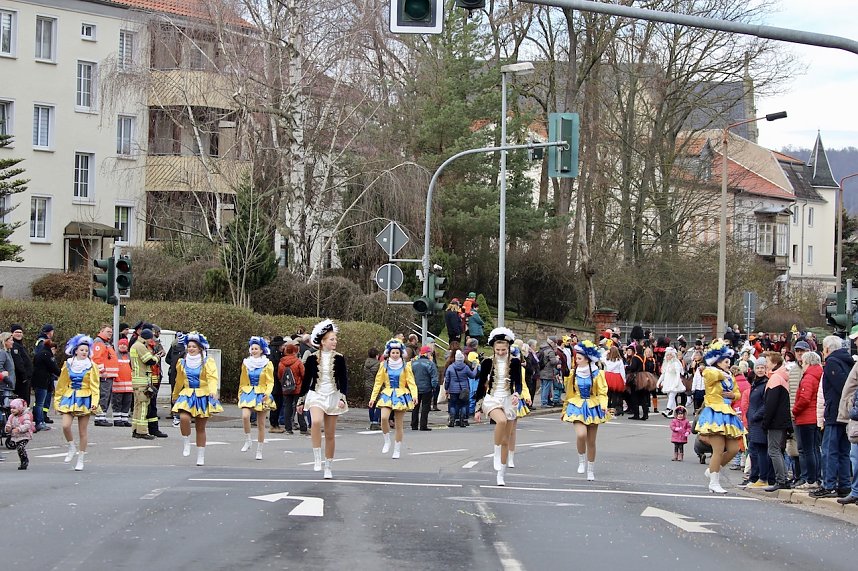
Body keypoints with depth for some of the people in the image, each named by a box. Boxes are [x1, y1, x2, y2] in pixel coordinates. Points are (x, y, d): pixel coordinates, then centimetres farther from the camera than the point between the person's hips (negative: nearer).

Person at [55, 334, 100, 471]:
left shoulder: (91, 366, -1)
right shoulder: (68, 365, 5)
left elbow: (95, 386, -3)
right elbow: (62, 384, 12)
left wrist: (95, 402, -15)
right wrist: (57, 399, 12)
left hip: (84, 399, -2)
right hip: (69, 398, 2)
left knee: (82, 432, 2)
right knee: (65, 426, -17)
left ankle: (80, 459, 13)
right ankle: (71, 447, 10)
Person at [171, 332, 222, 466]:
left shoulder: (208, 362, -6)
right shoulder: (182, 363, 7)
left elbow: (212, 378, -20)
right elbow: (179, 381, 21)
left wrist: (213, 390, -38)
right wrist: (175, 396, 31)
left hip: (203, 396, -2)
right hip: (187, 395, 2)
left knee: (200, 428, 5)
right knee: (183, 418, -26)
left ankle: (201, 456, 15)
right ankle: (186, 444, -5)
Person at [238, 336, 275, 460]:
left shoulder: (267, 364, -1)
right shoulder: (246, 363, 8)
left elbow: (270, 382, -4)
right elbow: (243, 381, 15)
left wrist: (267, 393, -20)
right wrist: (240, 394, 15)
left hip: (261, 394, -2)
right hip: (248, 393, 2)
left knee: (261, 423, 3)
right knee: (245, 416, -24)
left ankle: (259, 450, 12)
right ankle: (247, 441, -5)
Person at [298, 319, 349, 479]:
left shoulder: (339, 359, 1)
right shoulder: (312, 359, -1)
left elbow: (344, 380, 0)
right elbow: (306, 380, 7)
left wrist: (342, 398, -15)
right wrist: (301, 401, 10)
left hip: (333, 397, 1)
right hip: (316, 395, -1)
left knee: (330, 434, 5)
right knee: (316, 422, -30)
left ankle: (328, 467, 16)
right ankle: (317, 458, -23)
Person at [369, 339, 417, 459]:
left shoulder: (406, 366, 1)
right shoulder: (384, 366, 4)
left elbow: (411, 382, -3)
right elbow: (378, 382, 9)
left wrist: (414, 395, -19)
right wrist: (373, 398, 6)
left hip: (401, 395, -1)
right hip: (387, 395, 1)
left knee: (399, 425, 2)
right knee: (384, 418, -23)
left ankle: (397, 450, 13)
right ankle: (387, 442, -2)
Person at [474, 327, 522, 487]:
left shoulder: (515, 362, 0)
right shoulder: (487, 363, 0)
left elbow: (518, 383, -4)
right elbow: (481, 386, 4)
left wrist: (516, 394, -27)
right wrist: (478, 409, 4)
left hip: (508, 400, 2)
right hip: (491, 399, -2)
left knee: (505, 440, 3)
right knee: (501, 420, -35)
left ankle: (501, 475, 12)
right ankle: (496, 454, -18)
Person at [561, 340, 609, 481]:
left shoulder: (597, 374, -4)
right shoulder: (574, 374, 4)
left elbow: (602, 392, -6)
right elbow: (569, 393, 14)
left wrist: (603, 405, -25)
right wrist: (564, 410, 21)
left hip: (592, 407, -1)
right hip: (578, 407, 1)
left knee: (591, 441, 6)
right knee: (581, 435, -24)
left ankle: (591, 471, 19)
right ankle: (581, 461, 0)